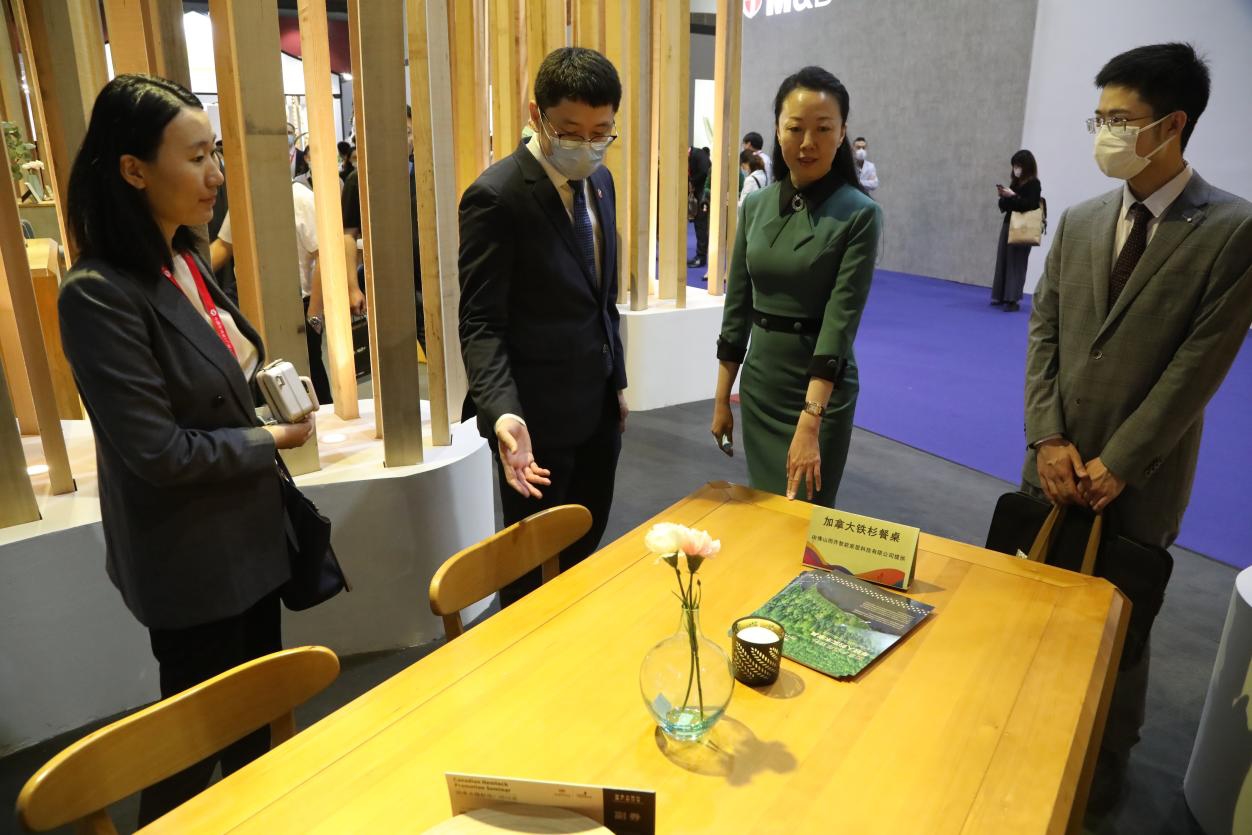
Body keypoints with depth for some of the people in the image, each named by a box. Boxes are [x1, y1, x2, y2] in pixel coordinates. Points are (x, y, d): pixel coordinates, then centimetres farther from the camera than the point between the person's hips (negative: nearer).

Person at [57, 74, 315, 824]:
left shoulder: (185, 264, 3)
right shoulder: (100, 294, -23)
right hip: (189, 558, -8)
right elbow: (158, 452, -23)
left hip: (247, 531, 8)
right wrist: (275, 440, -14)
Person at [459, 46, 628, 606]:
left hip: (599, 404, 7)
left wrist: (617, 380, 16)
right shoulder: (496, 196, -17)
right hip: (540, 414, -7)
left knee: (584, 549, 19)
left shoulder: (600, 181, 7)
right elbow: (481, 324, -20)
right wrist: (503, 413, -33)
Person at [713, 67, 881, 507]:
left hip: (821, 388, -4)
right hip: (759, 381, 5)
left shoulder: (859, 214, -12)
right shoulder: (756, 205, 2)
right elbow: (737, 307, 6)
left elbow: (841, 320, -19)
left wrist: (809, 422, -26)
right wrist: (722, 398, 6)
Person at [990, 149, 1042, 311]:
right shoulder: (1015, 182, 12)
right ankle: (1002, 296, 14)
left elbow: (1031, 206, -19)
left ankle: (1013, 299, -8)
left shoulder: (1034, 184, -7)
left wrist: (1013, 196, -21)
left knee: (1016, 262, -8)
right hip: (1008, 224, 7)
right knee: (1002, 260, 7)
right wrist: (1002, 196, -3)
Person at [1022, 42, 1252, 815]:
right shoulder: (1079, 222, 5)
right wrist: (1048, 440, -7)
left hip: (1139, 477, -4)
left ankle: (1105, 762, 34)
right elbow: (1044, 334, 3)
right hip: (1058, 462, 4)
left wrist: (1117, 465, -14)